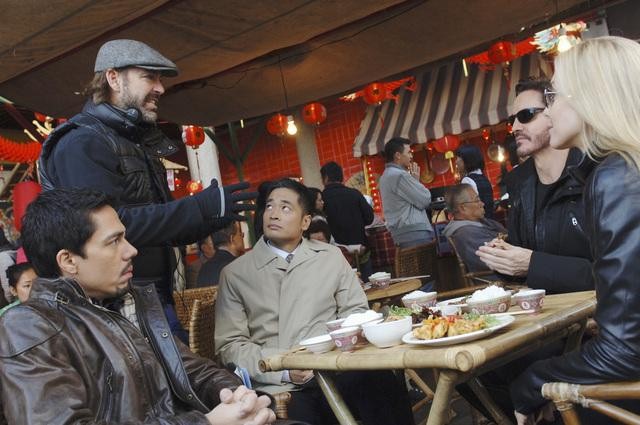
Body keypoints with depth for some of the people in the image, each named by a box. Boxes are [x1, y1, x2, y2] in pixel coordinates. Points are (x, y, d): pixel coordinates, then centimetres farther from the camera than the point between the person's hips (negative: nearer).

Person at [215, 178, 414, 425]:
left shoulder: (331, 256, 13)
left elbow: (355, 310, 18)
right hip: (278, 386, -2)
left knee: (382, 383, -29)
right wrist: (284, 370, -13)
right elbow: (230, 344, 3)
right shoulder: (234, 273, 6)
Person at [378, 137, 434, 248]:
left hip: (402, 233, 10)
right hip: (414, 233, -10)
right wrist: (416, 180, 4)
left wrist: (413, 180, 13)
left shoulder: (386, 175, 19)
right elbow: (425, 200, -10)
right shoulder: (400, 175, -12)